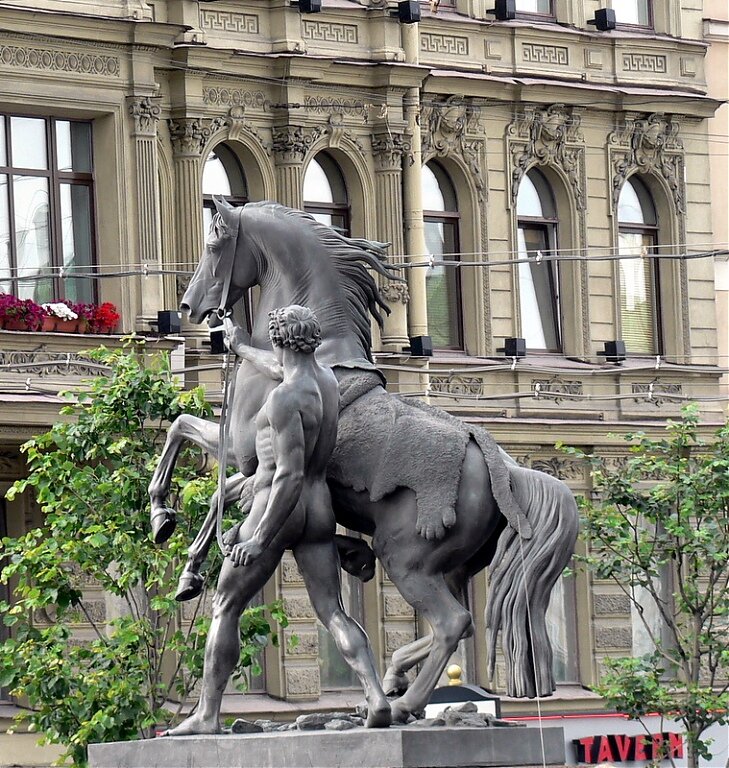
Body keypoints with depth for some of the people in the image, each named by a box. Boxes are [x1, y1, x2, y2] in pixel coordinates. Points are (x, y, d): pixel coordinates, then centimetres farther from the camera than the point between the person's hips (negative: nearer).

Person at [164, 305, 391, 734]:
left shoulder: (285, 399, -19)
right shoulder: (327, 379, 7)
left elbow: (290, 475, -25)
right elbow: (283, 371, 32)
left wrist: (259, 540, -25)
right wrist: (240, 349, 49)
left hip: (277, 509, -7)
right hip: (320, 509, 7)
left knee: (225, 609, 6)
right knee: (333, 614, 2)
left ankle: (208, 715, 7)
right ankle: (377, 697, -18)